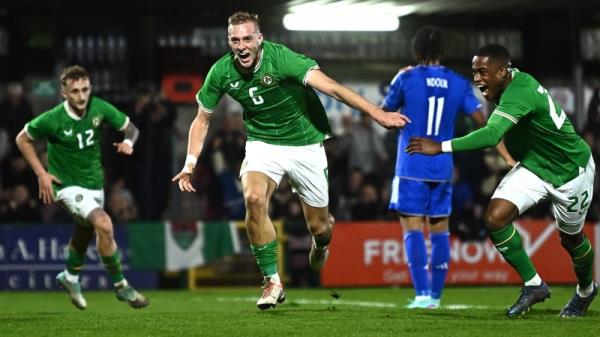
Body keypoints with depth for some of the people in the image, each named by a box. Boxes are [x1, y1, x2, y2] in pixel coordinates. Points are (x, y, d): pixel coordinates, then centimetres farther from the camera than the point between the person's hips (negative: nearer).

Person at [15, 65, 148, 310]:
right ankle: (120, 285, -11)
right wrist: (41, 174, -12)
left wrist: (128, 141, -23)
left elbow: (130, 128, 1)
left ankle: (70, 278, 52)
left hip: (95, 182, 6)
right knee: (104, 225, -25)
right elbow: (22, 139, -6)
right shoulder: (52, 120, -23)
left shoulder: (100, 108, -13)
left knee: (85, 232, 24)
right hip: (68, 185, -6)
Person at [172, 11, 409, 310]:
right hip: (263, 143, 2)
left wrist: (376, 113, -40)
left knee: (319, 227, 4)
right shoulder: (221, 72, -13)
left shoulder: (280, 58, -25)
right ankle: (272, 282, -14)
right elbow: (202, 120, 2)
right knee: (254, 199, -29)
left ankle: (320, 246, 46)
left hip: (305, 144, -2)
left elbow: (331, 87, -32)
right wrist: (190, 163, -8)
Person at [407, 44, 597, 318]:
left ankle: (586, 290, 46)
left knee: (571, 238, 15)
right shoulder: (515, 80, -10)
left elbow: (491, 134, -50)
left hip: (570, 170, -7)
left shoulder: (519, 93, -36)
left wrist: (441, 147, -53)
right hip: (532, 166, 7)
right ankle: (533, 285, 1)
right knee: (495, 218, -14)